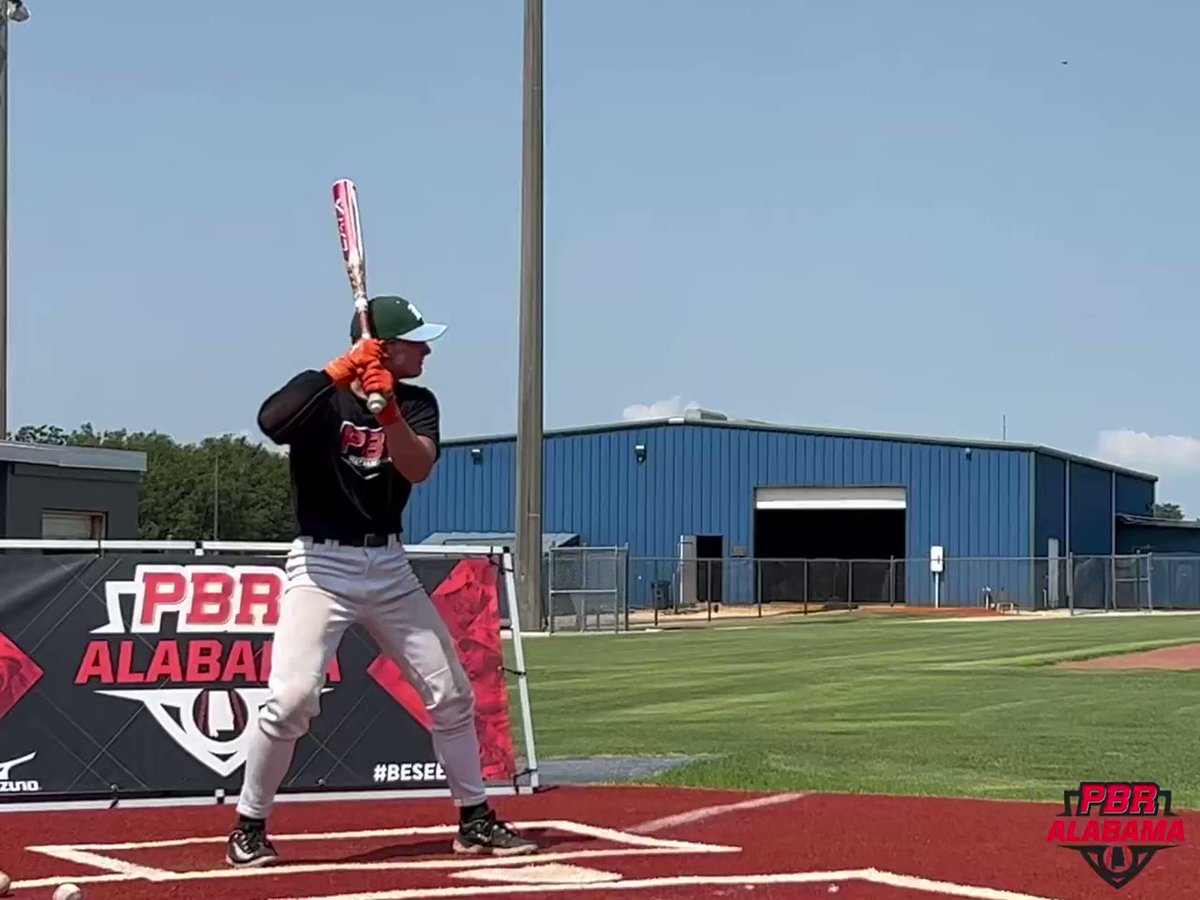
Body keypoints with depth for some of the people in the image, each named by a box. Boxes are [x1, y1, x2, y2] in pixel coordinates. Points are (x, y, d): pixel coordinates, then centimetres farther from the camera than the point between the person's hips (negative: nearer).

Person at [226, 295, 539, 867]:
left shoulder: (416, 403, 4)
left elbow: (418, 468, -14)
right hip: (321, 566, -5)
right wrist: (340, 370, -30)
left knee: (451, 692, 5)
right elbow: (271, 422, -30)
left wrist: (386, 409, -28)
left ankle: (475, 821, 20)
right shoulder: (320, 392, -8)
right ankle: (248, 828, -2)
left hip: (389, 567, 5)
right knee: (292, 697, -18)